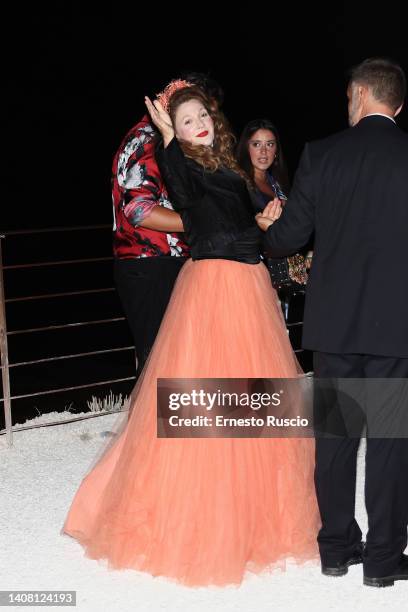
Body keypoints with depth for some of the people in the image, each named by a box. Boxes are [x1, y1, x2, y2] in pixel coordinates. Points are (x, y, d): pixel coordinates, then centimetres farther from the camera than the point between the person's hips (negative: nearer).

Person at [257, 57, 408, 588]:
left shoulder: (320, 155, -1)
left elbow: (289, 237, 3)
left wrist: (267, 226, 24)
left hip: (333, 319, 2)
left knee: (335, 431, 11)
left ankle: (336, 547, 19)